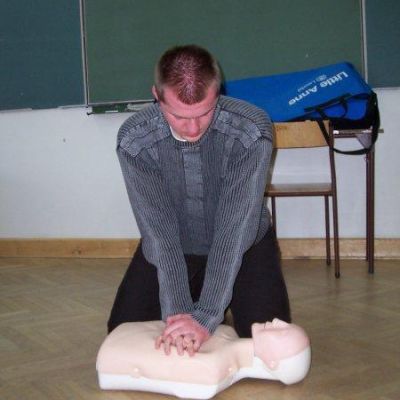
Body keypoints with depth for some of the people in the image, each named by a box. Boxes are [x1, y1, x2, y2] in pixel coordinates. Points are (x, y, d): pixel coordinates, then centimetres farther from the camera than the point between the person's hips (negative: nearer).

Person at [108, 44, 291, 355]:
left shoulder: (252, 131, -31)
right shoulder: (134, 141, -25)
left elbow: (235, 229, -33)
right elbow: (159, 231, -26)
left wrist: (206, 318, -38)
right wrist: (176, 312, -34)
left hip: (242, 245, -1)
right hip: (169, 247, 2)